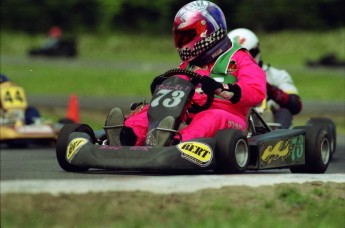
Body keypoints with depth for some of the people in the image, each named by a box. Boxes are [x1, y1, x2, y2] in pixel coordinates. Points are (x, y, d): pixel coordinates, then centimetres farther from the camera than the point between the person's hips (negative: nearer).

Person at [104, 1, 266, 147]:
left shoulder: (239, 59, 8)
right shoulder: (190, 65, 27)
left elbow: (257, 92, -9)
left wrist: (220, 88, -26)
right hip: (191, 120, 5)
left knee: (215, 116, -38)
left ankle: (175, 143, -67)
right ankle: (127, 137, -47)